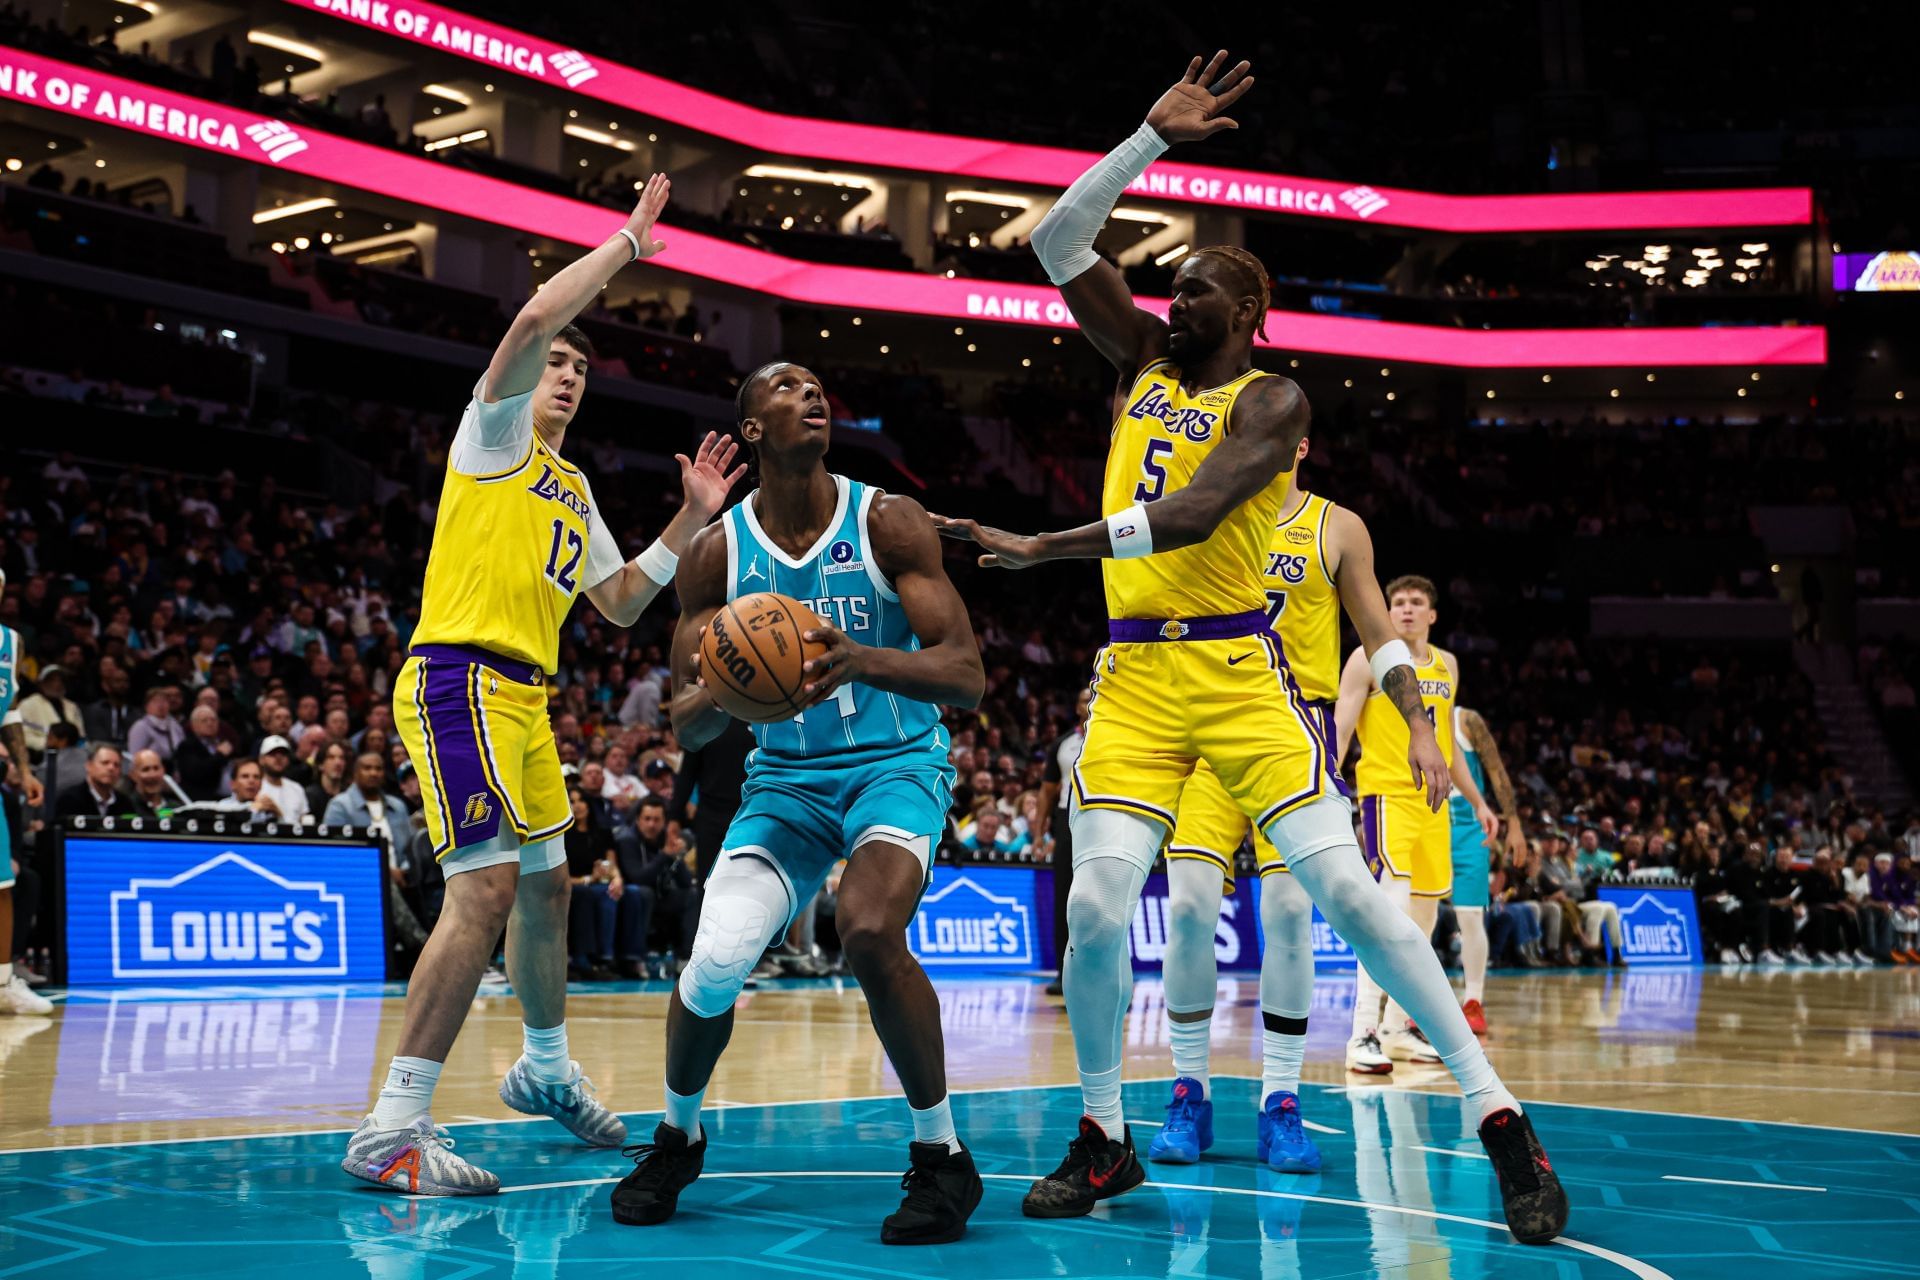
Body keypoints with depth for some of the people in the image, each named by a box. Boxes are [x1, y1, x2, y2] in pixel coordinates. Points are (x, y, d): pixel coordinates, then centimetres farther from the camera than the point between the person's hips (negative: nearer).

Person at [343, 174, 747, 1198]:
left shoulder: (575, 491, 25)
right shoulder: (495, 430, 1)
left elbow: (620, 604, 23)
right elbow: (536, 317, -16)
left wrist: (691, 520, 15)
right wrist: (627, 241, -6)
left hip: (523, 695, 10)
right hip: (461, 679, -10)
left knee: (545, 884, 20)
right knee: (486, 888, -20)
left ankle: (546, 1070, 40)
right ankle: (392, 1127, -20)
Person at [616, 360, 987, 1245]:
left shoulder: (887, 524, -10)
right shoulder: (717, 553, -4)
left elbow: (967, 676, -17)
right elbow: (686, 727, -4)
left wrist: (863, 660, -37)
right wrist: (718, 692, -29)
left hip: (896, 765, -2)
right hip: (785, 778, 2)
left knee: (870, 932, -31)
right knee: (715, 960, -17)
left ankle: (942, 1156, -10)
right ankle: (677, 1135, 15)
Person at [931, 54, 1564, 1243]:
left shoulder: (1271, 399, -5)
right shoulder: (1144, 358, 14)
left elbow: (1190, 515, -21)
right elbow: (1058, 244, 9)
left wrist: (1043, 548, -23)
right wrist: (1151, 139, 1)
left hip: (1237, 668, -4)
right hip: (1135, 672, 5)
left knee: (1345, 885, -12)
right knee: (1097, 908, -8)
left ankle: (1503, 1121, -5)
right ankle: (1104, 1137, 11)